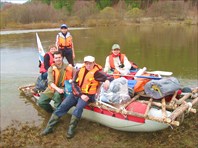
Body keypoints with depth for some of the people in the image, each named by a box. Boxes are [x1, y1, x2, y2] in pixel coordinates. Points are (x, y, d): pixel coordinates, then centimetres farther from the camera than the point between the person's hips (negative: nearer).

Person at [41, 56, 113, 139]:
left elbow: (109, 77, -7)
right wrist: (81, 94, -14)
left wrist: (107, 80, -33)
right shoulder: (79, 71, 7)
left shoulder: (97, 72, -4)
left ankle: (71, 129, -21)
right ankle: (49, 127, -3)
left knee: (79, 107, -32)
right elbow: (74, 84, 0)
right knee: (62, 106, -9)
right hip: (76, 93, 4)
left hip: (87, 95, -4)